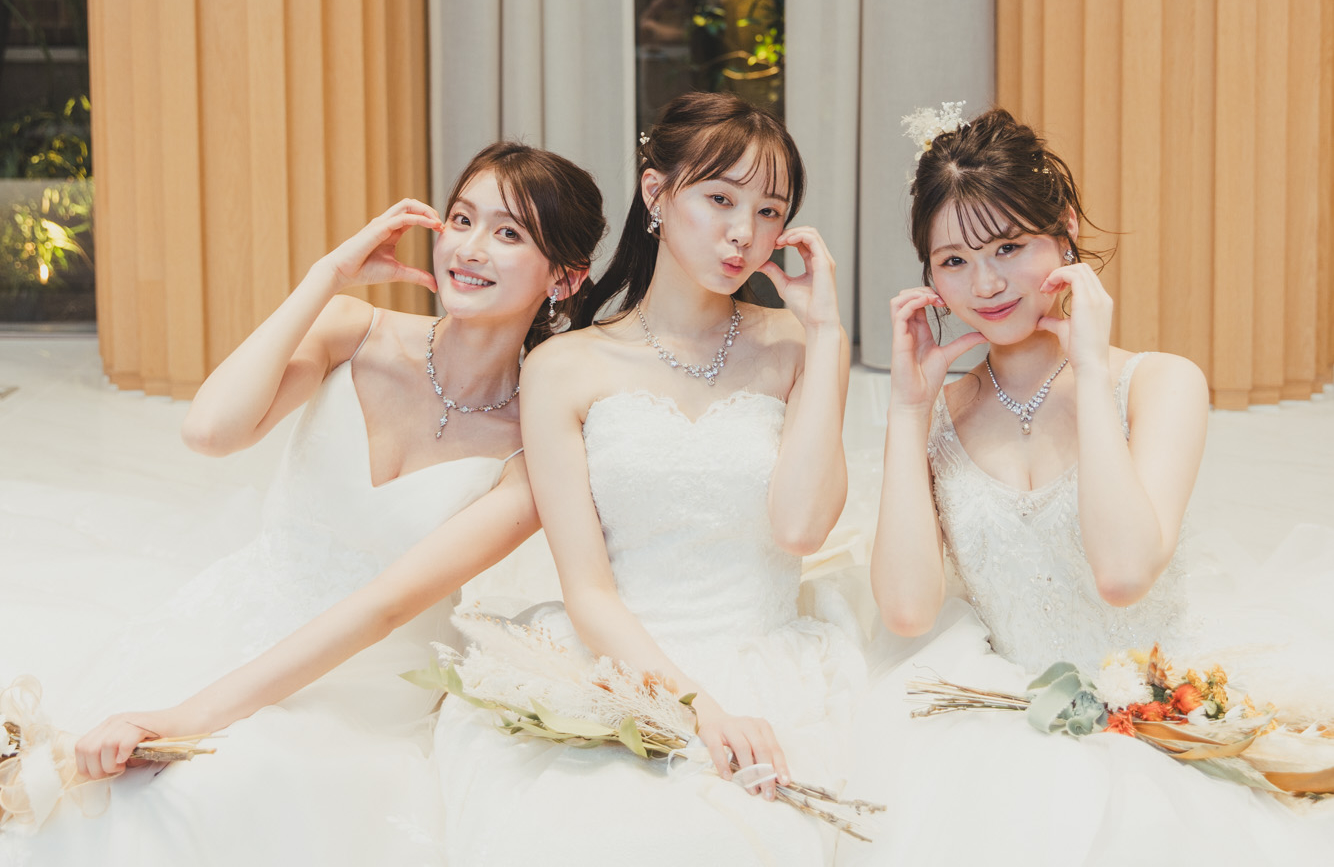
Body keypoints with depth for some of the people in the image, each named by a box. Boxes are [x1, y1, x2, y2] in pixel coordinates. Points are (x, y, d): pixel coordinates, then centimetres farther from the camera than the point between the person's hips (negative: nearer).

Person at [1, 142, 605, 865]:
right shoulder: (354, 332, 1)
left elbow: (388, 604, -17)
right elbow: (210, 430, -17)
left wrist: (193, 716, -24)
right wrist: (331, 274, -13)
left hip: (360, 710, -2)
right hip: (220, 636, 2)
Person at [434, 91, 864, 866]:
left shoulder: (793, 347, 10)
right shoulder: (565, 369, 5)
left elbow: (800, 527, -7)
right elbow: (588, 592, -2)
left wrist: (824, 330, -2)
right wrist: (691, 705, -20)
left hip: (765, 679, 0)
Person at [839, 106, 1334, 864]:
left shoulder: (1161, 383, -3)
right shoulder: (940, 414, 6)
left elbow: (1124, 573, -21)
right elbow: (908, 608, -9)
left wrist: (1091, 369, -15)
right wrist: (909, 405, -5)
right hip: (1019, 731, 3)